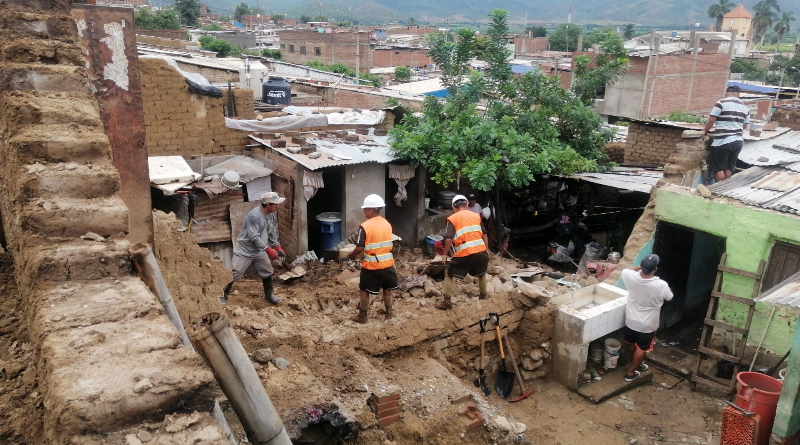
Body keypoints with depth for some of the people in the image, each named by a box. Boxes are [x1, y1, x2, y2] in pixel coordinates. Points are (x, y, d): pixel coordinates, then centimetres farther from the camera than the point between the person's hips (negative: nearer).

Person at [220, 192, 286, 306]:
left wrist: (277, 247, 0)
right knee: (234, 274, -1)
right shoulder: (254, 215, -29)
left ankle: (269, 294, 35)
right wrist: (269, 250, -32)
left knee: (267, 272, 16)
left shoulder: (272, 215, -2)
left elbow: (272, 234, 10)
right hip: (244, 250, -7)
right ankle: (224, 295, 17)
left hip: (259, 251, 8)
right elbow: (254, 237, -32)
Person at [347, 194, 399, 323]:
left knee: (364, 290, 8)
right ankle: (389, 312, 30)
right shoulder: (387, 224, 3)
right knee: (387, 288, 19)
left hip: (371, 265, -5)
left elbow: (359, 248, -17)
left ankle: (362, 316, 14)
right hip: (387, 262, 5)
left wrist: (351, 255, 1)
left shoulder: (365, 226, -16)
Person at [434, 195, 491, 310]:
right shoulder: (477, 216, 15)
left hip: (464, 254, -4)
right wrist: (487, 250, 25)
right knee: (482, 273, 31)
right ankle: (483, 296, 44)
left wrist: (445, 254, 6)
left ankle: (447, 302, 11)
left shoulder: (452, 218, 3)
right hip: (481, 251, 4)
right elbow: (484, 235, 14)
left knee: (449, 274, 14)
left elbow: (449, 239, -6)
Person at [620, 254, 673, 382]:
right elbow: (669, 297, -3)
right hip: (647, 325, -3)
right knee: (641, 349, 18)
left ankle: (637, 364, 49)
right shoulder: (661, 285, -28)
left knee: (631, 344, 27)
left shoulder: (632, 278, -21)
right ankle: (630, 373, 29)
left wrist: (640, 267, 7)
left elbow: (625, 270, 6)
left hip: (631, 321, 3)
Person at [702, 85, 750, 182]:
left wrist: (705, 130, 6)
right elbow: (745, 126, 18)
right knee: (729, 168, 13)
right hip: (738, 141, 6)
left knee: (719, 168, 3)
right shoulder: (745, 107, 11)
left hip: (723, 142, -6)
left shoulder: (721, 103, -8)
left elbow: (711, 120, -10)